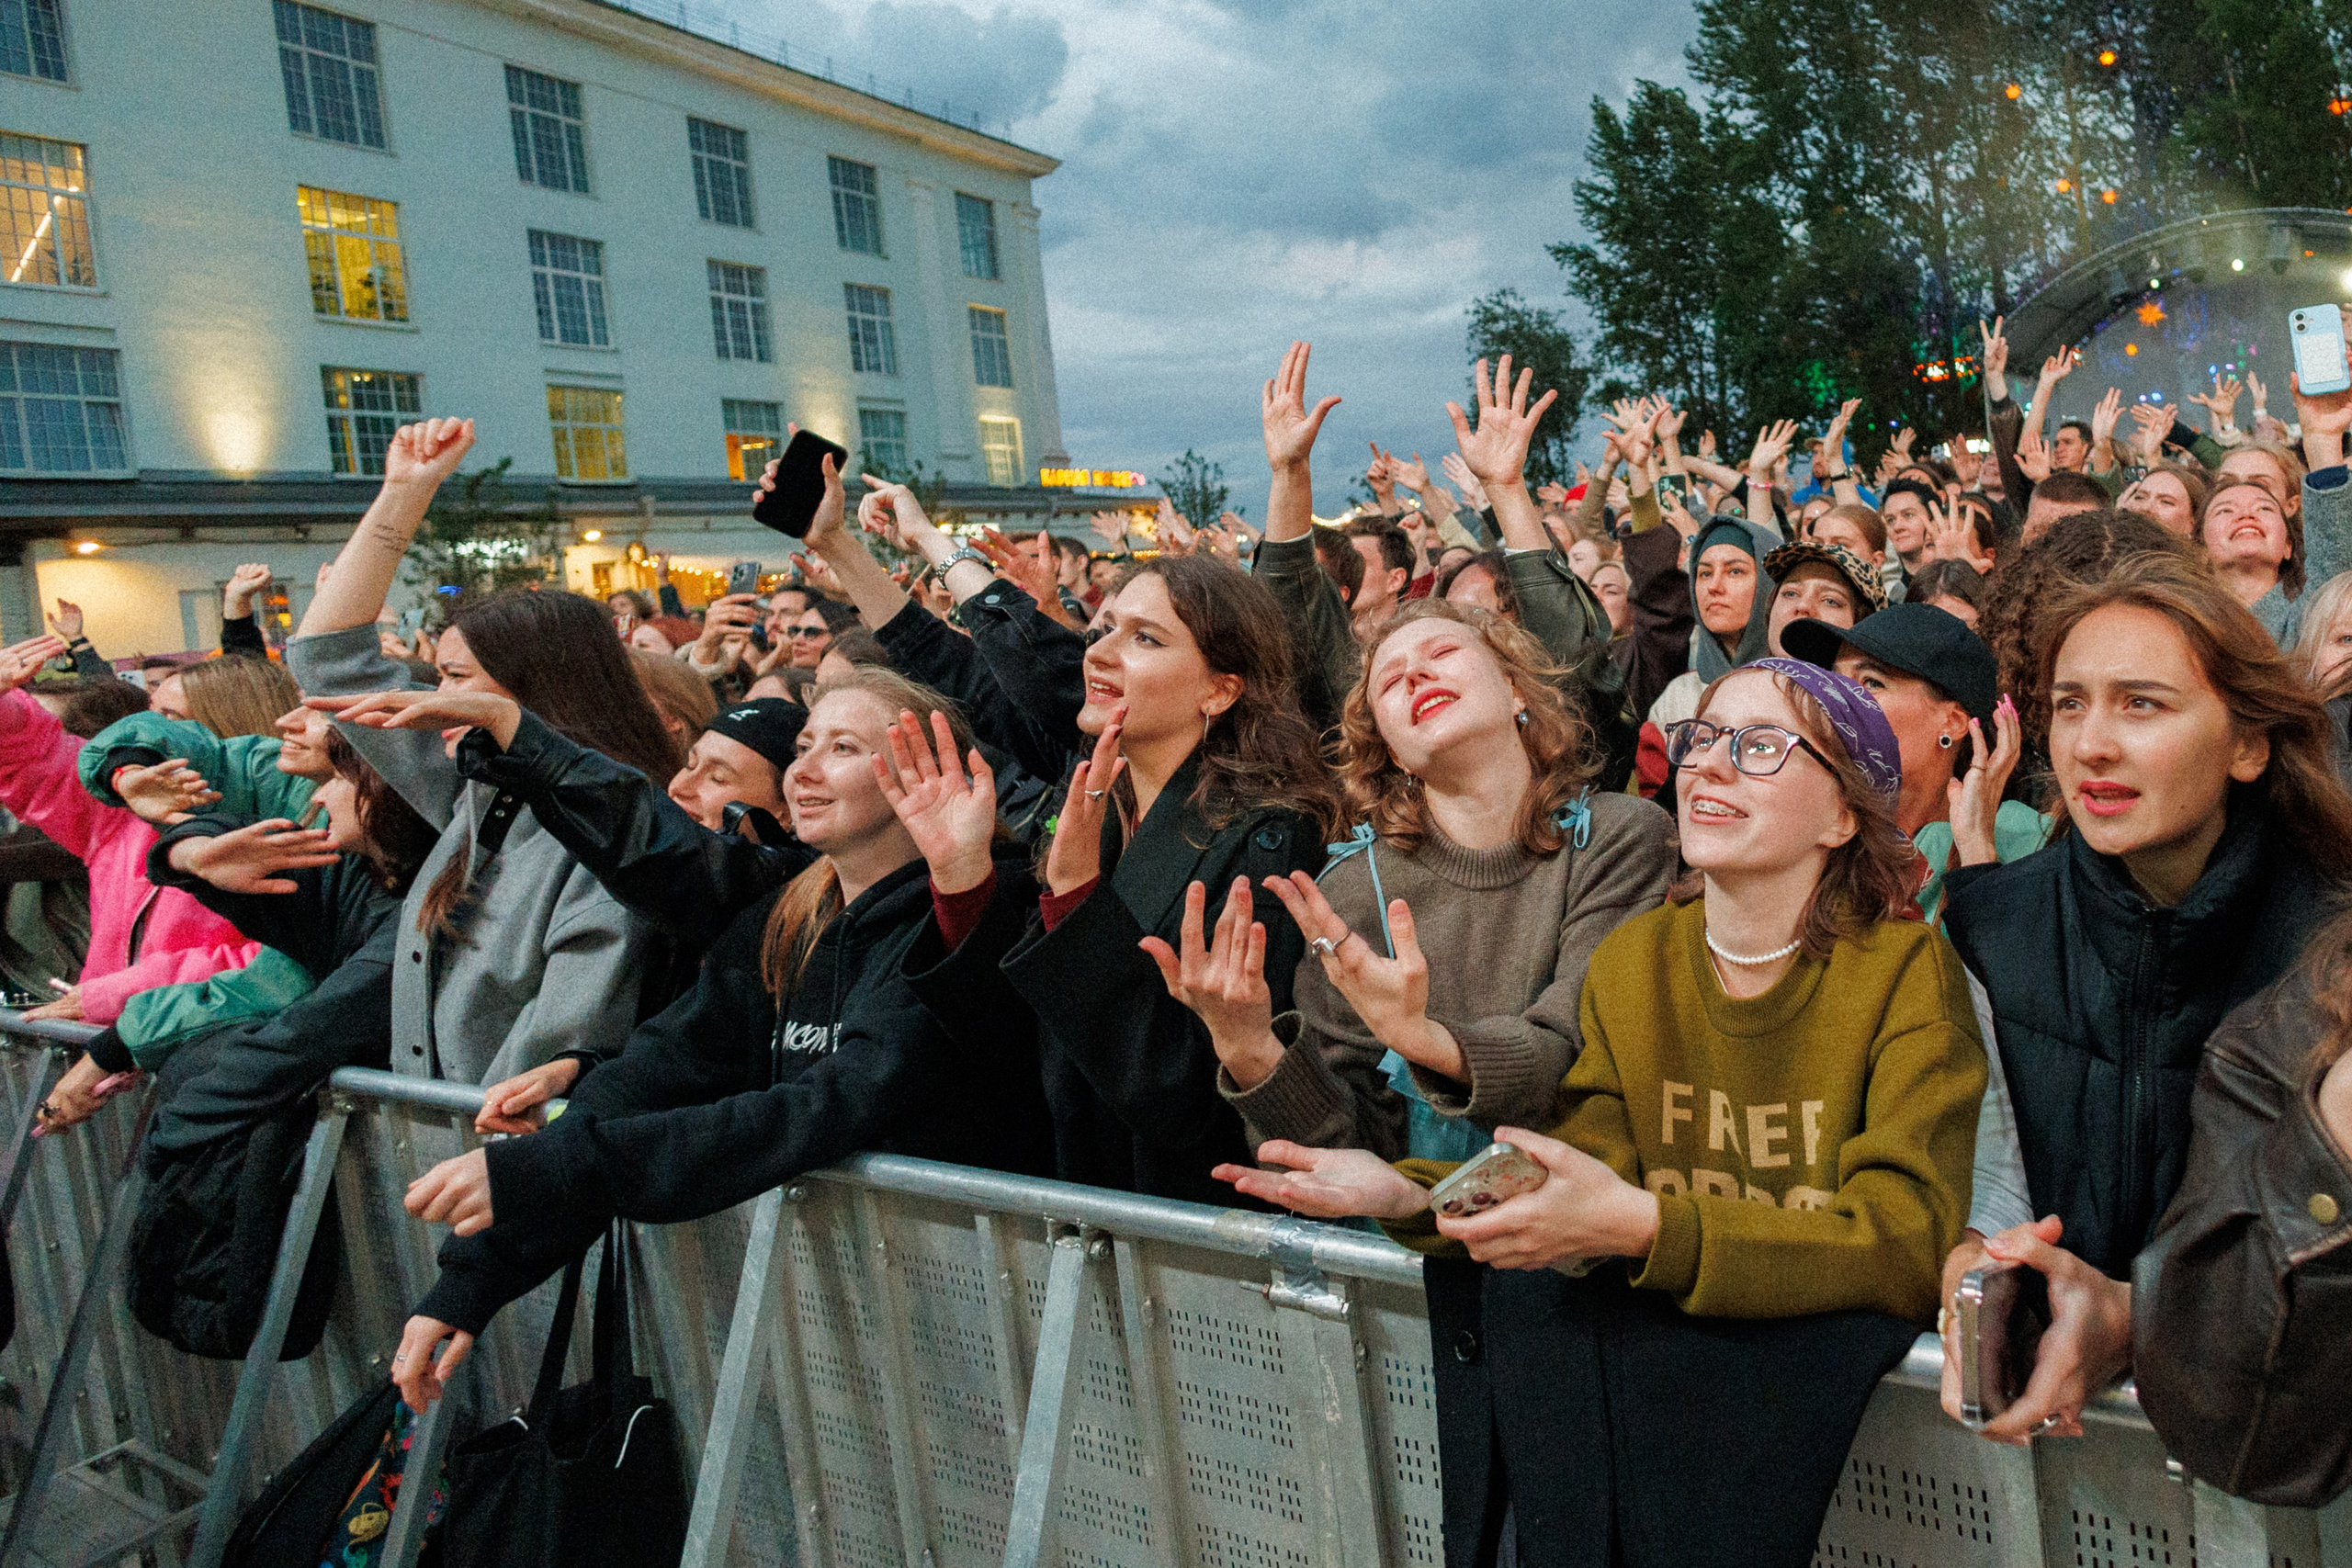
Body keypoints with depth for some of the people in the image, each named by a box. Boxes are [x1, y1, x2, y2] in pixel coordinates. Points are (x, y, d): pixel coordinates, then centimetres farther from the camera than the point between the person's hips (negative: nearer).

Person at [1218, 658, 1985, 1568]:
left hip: (1824, 1345, -4)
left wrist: (1643, 1227, -33)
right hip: (1654, 1332, 5)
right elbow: (1595, 1170, -5)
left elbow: (1906, 1241, -21)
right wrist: (1411, 1195, -23)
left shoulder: (1909, 971, -9)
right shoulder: (1630, 962, 5)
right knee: (1521, 1301, -20)